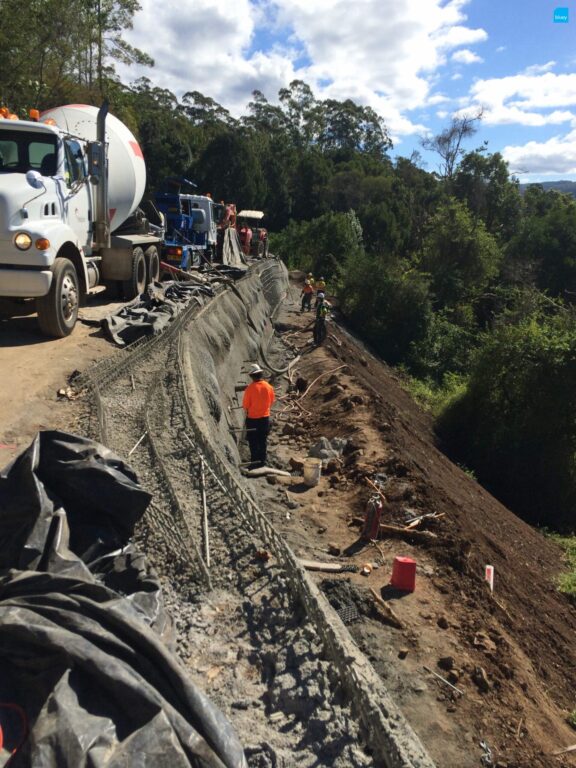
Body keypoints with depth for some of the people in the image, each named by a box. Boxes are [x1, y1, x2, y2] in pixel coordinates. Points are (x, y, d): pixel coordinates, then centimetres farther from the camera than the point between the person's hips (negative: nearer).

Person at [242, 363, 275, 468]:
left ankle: (255, 463, 12)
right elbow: (272, 401, 5)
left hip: (252, 418, -4)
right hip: (265, 417, 4)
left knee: (253, 442, 8)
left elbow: (245, 405, -12)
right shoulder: (269, 387, -7)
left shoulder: (250, 388, -20)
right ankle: (262, 461, 24)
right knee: (263, 441, 16)